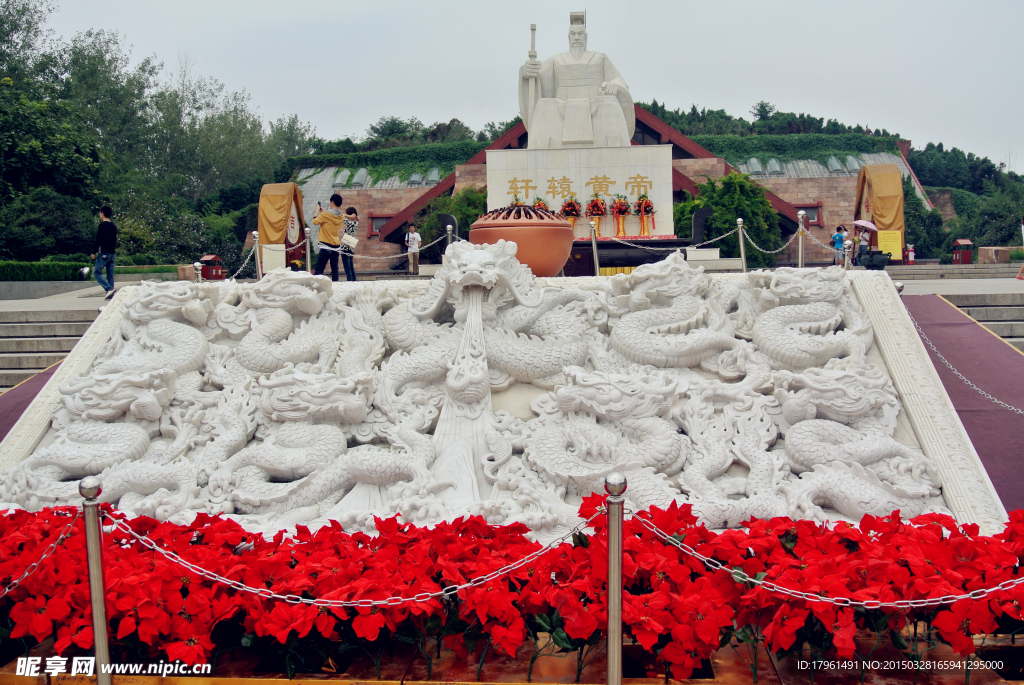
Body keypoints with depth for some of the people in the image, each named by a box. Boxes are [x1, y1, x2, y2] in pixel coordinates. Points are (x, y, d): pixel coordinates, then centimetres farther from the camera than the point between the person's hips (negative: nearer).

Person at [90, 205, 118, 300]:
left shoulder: (102, 225, -8)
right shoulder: (113, 226, 15)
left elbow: (98, 240, -13)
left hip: (103, 253, -7)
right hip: (112, 253, 7)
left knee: (97, 272, -4)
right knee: (110, 274, 7)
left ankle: (109, 289, -21)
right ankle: (111, 295, 3)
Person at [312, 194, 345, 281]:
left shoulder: (326, 214, -13)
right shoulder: (341, 217, 8)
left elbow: (315, 221, -1)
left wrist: (318, 211, 12)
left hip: (326, 246, -7)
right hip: (336, 247, 7)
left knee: (319, 270, -9)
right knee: (334, 269, 10)